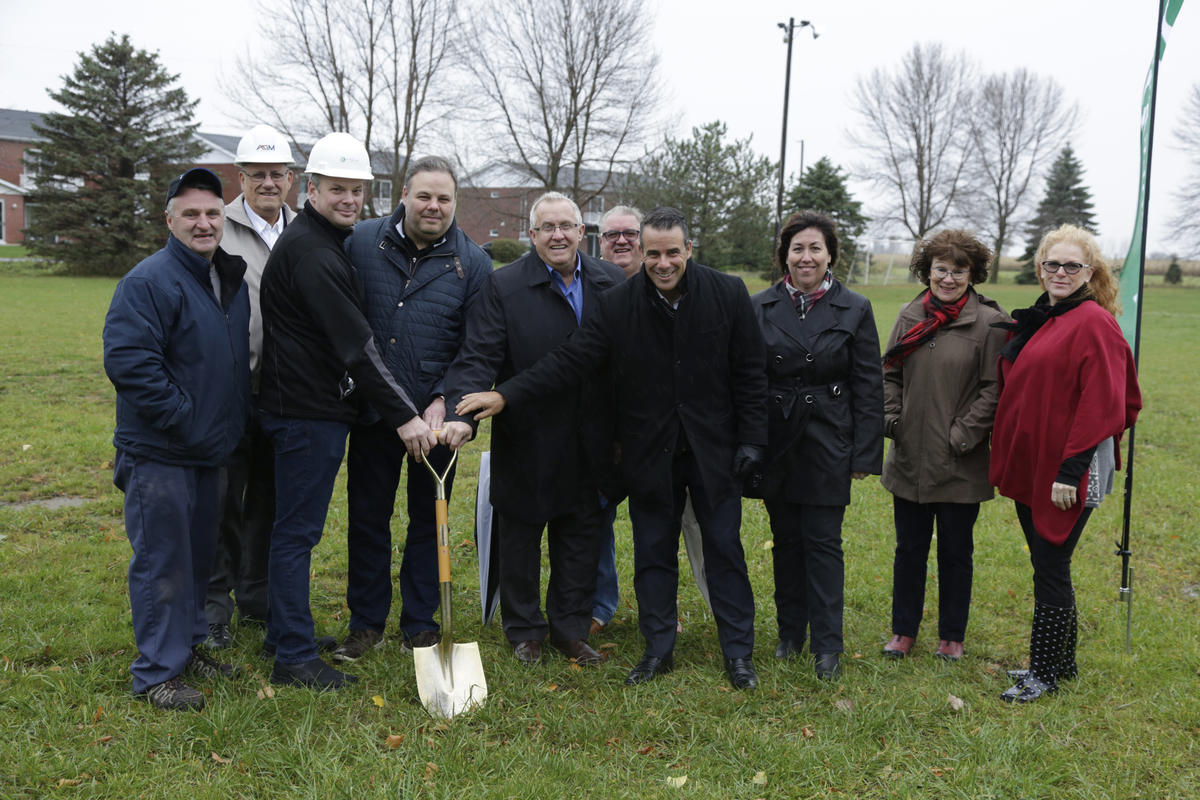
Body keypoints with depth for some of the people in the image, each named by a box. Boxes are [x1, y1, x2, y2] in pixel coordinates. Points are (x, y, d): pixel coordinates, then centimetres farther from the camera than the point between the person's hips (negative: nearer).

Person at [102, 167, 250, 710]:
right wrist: (182, 417, -21)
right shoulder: (149, 281, -16)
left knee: (199, 555, 18)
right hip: (158, 454, -8)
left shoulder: (231, 279, 11)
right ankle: (157, 672, 11)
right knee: (162, 561, -1)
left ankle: (188, 645, 34)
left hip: (207, 451, 8)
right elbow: (128, 361, -23)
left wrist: (234, 419, 13)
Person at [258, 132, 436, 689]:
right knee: (297, 530, -3)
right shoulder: (311, 252, -17)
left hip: (313, 408, 11)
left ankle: (285, 633, 32)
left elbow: (346, 336, 20)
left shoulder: (324, 243, 16)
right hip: (307, 413, -11)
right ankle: (294, 658, 5)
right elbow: (355, 345, -23)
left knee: (296, 526, 18)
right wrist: (404, 415, -23)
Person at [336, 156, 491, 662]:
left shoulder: (473, 262, -2)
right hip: (372, 411, 1)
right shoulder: (361, 242, -1)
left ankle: (420, 625, 26)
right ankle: (366, 624, 25)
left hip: (437, 416, 0)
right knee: (367, 517, 9)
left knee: (429, 520, 11)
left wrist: (446, 400, -15)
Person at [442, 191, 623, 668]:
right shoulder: (503, 286, -7)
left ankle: (571, 628, 29)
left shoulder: (612, 283, 3)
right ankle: (524, 631, 29)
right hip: (527, 444, -2)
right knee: (521, 539, 11)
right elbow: (479, 358, -15)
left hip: (589, 446, 3)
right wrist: (461, 413, -30)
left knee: (582, 538, 13)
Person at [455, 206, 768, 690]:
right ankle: (658, 650, 26)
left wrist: (751, 440, -5)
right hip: (649, 451, 1)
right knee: (653, 553, 11)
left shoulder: (727, 294, -7)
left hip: (713, 447, -1)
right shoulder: (618, 305, -6)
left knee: (724, 549, 7)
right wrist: (507, 395, -19)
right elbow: (570, 359, -9)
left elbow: (749, 373, -2)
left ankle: (738, 652, 21)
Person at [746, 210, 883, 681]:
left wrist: (865, 453, -5)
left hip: (828, 445, -2)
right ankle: (790, 633, 26)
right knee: (786, 541, 12)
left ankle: (827, 646, 10)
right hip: (776, 443, 2)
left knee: (823, 542, 0)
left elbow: (868, 388, -1)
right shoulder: (760, 306, 3)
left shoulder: (855, 309, -1)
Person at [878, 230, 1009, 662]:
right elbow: (890, 374, 12)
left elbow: (993, 389, -9)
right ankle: (904, 630, 29)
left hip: (960, 465, -3)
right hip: (909, 459, 4)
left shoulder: (988, 323, -7)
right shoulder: (910, 316, 6)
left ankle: (952, 635, 27)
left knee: (955, 552, 10)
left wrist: (962, 436, -15)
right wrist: (890, 418, -1)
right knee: (909, 548, 14)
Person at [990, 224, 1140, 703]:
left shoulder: (1094, 323, -13)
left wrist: (1070, 469, -21)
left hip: (1065, 475, -8)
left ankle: (1045, 673, 13)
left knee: (1050, 570, 0)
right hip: (1028, 467, 8)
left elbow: (1101, 405, -18)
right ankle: (1062, 663, 30)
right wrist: (1007, 460, 14)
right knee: (1047, 568, 16)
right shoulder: (1034, 322, 12)